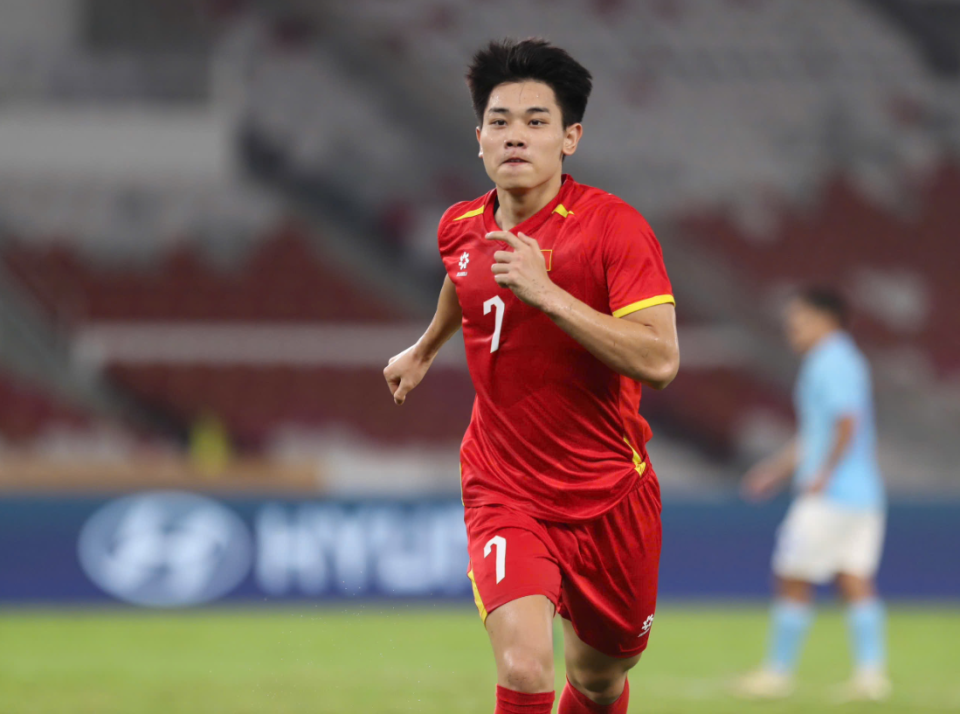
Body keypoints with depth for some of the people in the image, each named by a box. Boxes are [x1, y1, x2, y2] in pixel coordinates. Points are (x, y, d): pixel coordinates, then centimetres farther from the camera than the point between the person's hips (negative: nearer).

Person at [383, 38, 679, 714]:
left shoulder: (614, 227, -15)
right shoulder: (460, 228, 0)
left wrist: (548, 293, -32)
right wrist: (425, 348, 44)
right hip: (504, 493, 2)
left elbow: (659, 361, -26)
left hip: (609, 498, -1)